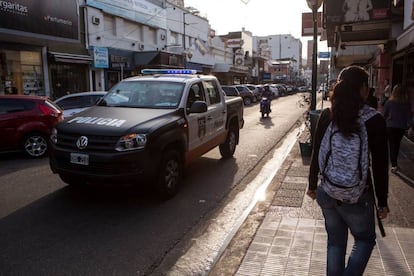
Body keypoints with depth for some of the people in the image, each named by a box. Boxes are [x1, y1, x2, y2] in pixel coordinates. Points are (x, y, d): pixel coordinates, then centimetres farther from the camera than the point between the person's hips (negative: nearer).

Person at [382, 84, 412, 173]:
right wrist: (408, 126, 12)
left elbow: (384, 114, -3)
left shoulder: (389, 102, -11)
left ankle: (394, 165, -8)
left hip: (390, 126, -3)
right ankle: (394, 162, 31)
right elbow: (409, 116, 2)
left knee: (392, 145, 2)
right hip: (401, 127, 3)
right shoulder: (407, 104, -4)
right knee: (397, 144, 18)